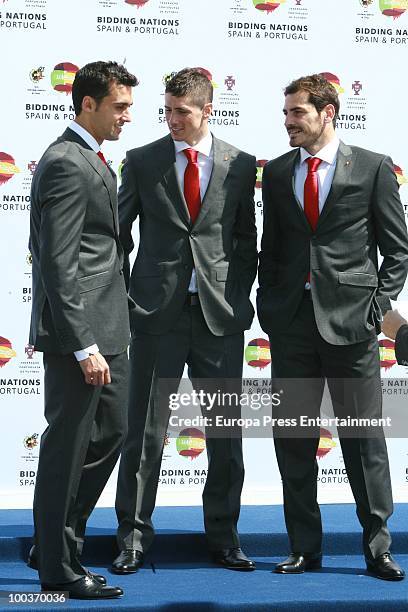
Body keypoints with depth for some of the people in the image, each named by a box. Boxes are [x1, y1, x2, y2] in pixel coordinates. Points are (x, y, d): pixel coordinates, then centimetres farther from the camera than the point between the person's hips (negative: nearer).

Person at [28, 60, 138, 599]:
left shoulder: (90, 161, 16)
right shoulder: (66, 164, -16)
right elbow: (58, 264, -21)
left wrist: (103, 338, 20)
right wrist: (83, 345, -23)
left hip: (102, 330, 10)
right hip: (77, 333, -10)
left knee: (110, 433, 17)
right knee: (68, 447, 0)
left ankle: (53, 543, 29)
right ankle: (58, 568, 13)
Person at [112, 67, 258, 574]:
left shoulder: (240, 165, 5)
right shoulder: (141, 162, 3)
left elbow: (247, 240, 11)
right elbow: (120, 233, 8)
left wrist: (239, 297, 3)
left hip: (220, 315, 1)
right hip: (157, 312, -1)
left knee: (226, 433, 7)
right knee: (145, 431, 3)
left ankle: (223, 536, 20)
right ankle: (134, 536, 14)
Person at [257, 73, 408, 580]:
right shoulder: (276, 172, 11)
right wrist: (267, 306, 7)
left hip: (350, 321, -4)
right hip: (291, 323, 4)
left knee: (364, 438, 2)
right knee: (292, 439, 7)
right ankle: (304, 548, 17)